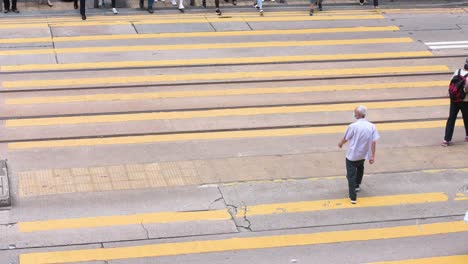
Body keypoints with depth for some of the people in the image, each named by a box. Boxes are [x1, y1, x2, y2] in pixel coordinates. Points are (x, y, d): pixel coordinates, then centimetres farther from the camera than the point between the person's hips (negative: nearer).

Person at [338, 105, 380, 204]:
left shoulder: (353, 126, -19)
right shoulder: (372, 126, -8)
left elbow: (345, 139, -6)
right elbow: (374, 142, -8)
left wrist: (341, 144, 17)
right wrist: (373, 156, -3)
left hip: (352, 155, -5)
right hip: (364, 154, 5)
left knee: (351, 175, 3)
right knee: (360, 168, 33)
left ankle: (353, 197, 0)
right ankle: (357, 185, 51)